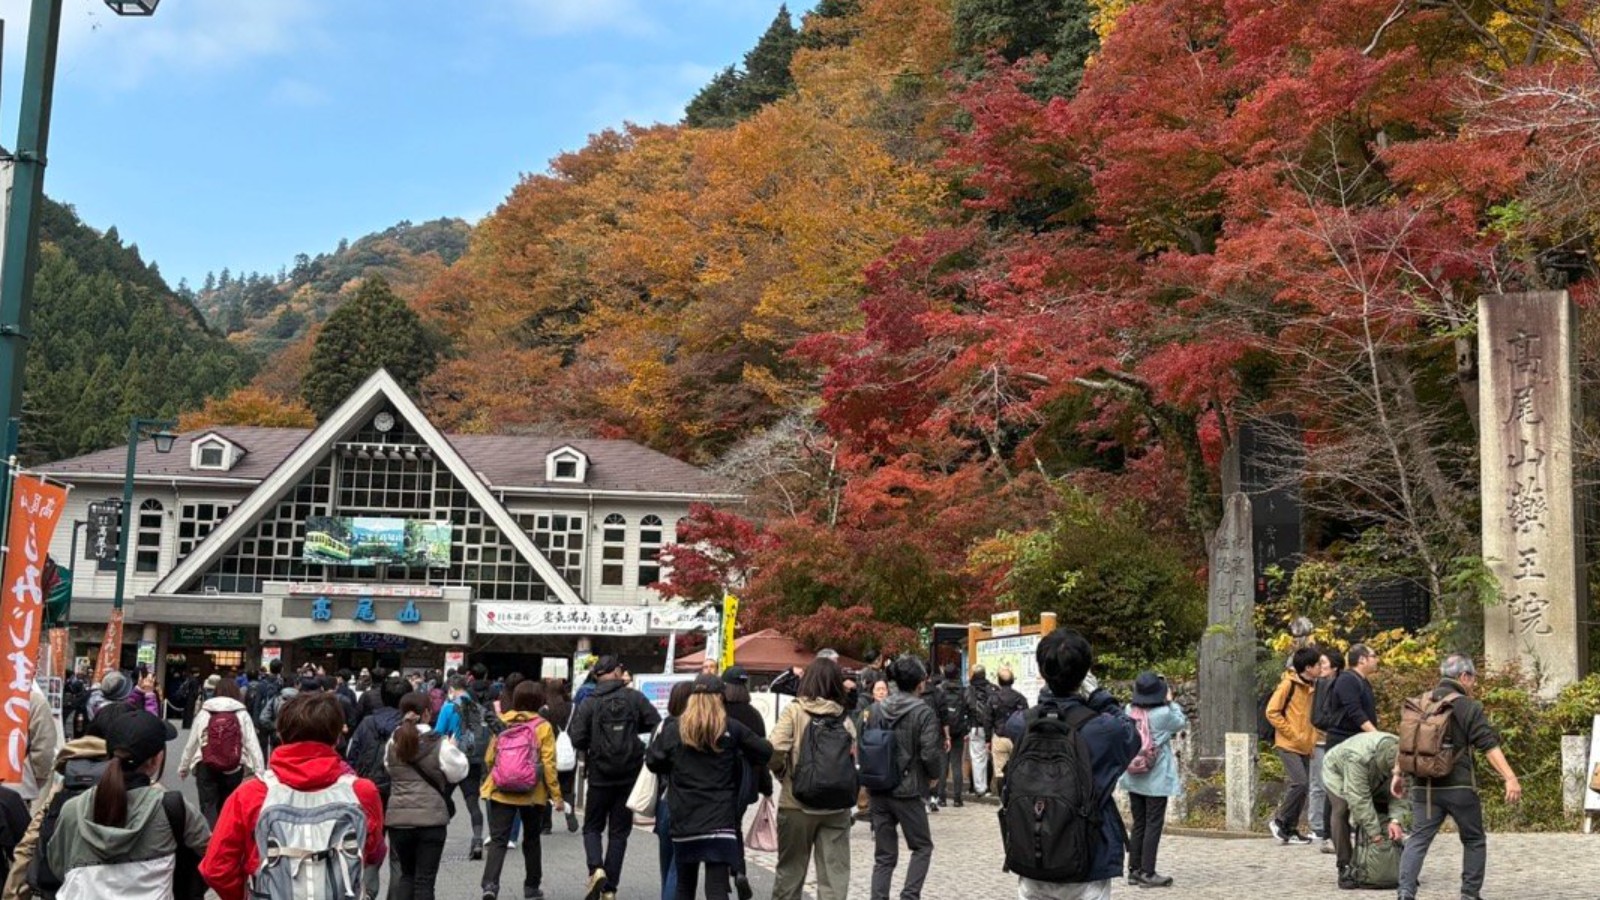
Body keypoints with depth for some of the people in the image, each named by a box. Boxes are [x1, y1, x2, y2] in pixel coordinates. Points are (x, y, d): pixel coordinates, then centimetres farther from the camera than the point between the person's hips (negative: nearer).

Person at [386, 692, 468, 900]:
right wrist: (453, 749, 19)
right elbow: (458, 772, 4)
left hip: (398, 817, 4)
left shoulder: (392, 743, 5)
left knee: (407, 873, 20)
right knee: (425, 879, 3)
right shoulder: (440, 744, -7)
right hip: (431, 818, -4)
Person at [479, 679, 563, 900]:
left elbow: (489, 758, 5)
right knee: (531, 840, 18)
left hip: (500, 791, 1)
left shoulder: (502, 723, 1)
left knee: (498, 839, 1)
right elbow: (548, 764, -10)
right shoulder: (543, 727, -7)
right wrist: (556, 794, -4)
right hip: (531, 793, -1)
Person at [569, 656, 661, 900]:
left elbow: (577, 740, -10)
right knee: (619, 831, 9)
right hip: (630, 776, 1)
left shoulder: (589, 704, -6)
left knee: (592, 827, 13)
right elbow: (656, 724, -7)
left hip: (600, 776, -1)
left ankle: (596, 869, -13)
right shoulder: (635, 698, -4)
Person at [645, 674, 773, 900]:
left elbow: (653, 761, 2)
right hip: (720, 822, -2)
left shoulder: (673, 729, 0)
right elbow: (765, 752, 3)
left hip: (683, 820, 2)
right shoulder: (732, 729, -1)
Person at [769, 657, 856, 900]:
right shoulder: (845, 719, 1)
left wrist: (781, 771, 1)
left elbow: (775, 750, -17)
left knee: (790, 870, 12)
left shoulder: (794, 711, -7)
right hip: (837, 806, 1)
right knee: (835, 874, 4)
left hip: (797, 802, -1)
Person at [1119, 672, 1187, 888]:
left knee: (1138, 824, 14)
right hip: (1156, 780, -5)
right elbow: (1183, 723, 1)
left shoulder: (1129, 711, -5)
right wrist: (1170, 702, 8)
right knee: (1153, 825, 2)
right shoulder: (1163, 713, -17)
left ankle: (1134, 870, 19)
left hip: (1134, 779, 5)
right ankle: (1147, 873, 2)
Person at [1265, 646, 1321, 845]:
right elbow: (1272, 712, -13)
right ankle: (1279, 820, -3)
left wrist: (1312, 738, 10)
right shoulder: (1288, 685, -11)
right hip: (1288, 745, -7)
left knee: (1302, 787, 5)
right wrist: (1292, 733, -13)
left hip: (1305, 747, 7)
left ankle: (1291, 829, 12)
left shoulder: (1311, 687, 11)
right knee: (1299, 782, -18)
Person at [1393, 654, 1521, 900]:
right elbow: (1489, 745, -15)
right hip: (1459, 787, -4)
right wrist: (1510, 778, -19)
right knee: (1474, 841, 14)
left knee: (1418, 840, 2)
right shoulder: (1469, 707, -6)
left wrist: (1398, 773, 28)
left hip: (1423, 786, 4)